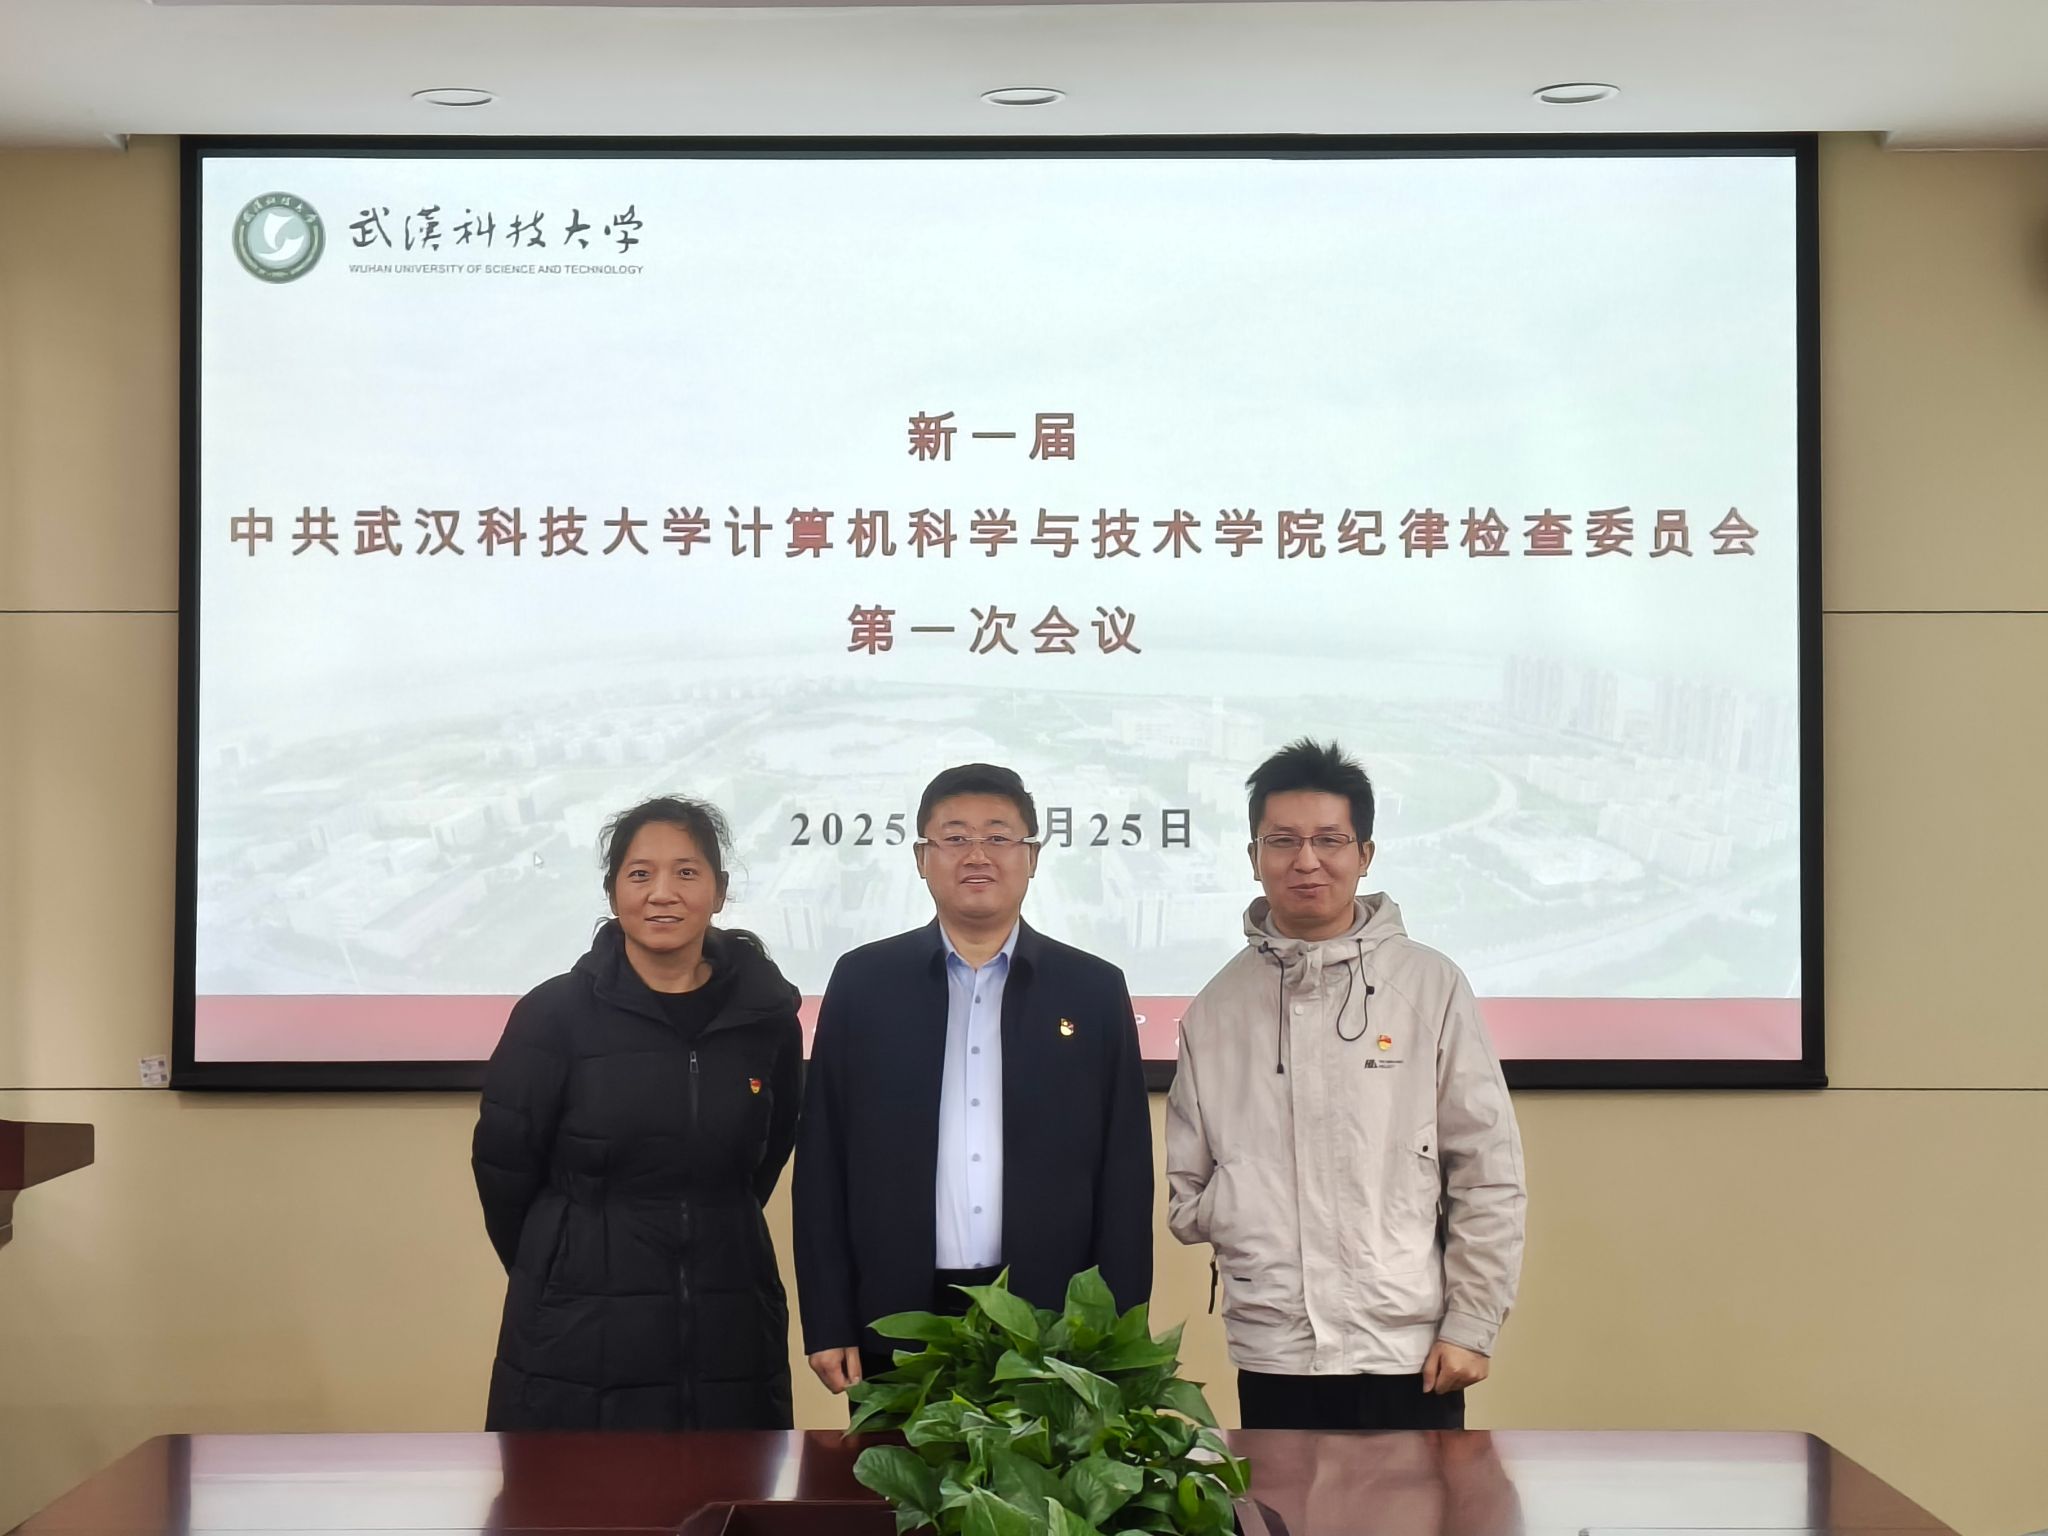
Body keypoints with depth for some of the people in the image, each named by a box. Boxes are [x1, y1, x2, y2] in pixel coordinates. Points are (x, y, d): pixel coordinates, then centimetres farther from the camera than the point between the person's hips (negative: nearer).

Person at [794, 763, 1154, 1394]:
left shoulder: (1095, 991, 5)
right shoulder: (862, 982, 5)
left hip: (1051, 1327, 0)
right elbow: (823, 1163, 4)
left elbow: (1125, 1176, 4)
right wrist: (827, 1325, 0)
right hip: (898, 1323, 0)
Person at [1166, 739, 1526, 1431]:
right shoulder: (1217, 1006, 6)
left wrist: (1470, 1326, -3)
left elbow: (1488, 1173, 0)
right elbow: (1185, 1191, 13)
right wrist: (1237, 1214, -5)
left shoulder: (1430, 986, -1)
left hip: (1408, 1353, -2)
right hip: (1271, 1356, 2)